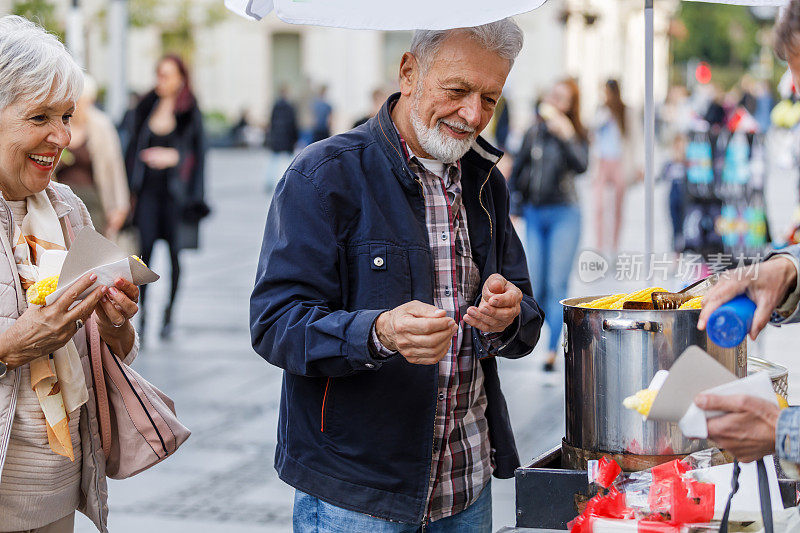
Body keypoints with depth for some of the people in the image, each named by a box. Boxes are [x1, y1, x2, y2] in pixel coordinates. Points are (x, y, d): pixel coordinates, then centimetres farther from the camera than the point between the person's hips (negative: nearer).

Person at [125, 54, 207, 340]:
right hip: (148, 189, 2)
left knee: (174, 251, 3)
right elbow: (134, 147, 12)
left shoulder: (189, 113, 0)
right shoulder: (146, 107, 9)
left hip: (174, 190, -2)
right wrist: (131, 187, 7)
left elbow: (198, 154, 1)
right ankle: (142, 311, -2)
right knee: (145, 249, -6)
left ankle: (169, 313, 14)